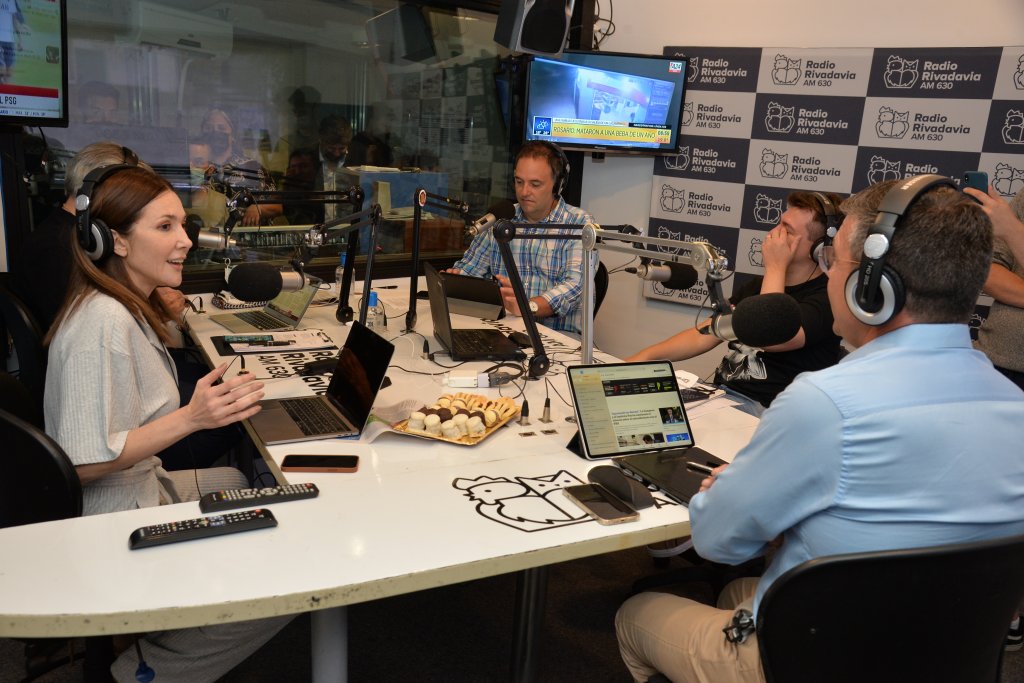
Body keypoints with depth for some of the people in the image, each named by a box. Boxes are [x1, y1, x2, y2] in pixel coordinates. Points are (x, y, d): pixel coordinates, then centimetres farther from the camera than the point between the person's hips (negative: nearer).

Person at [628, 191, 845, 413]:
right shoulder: (757, 286, 17)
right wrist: (643, 357, -3)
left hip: (762, 411, -7)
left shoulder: (826, 297, -8)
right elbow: (703, 335, 12)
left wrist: (775, 267, -13)